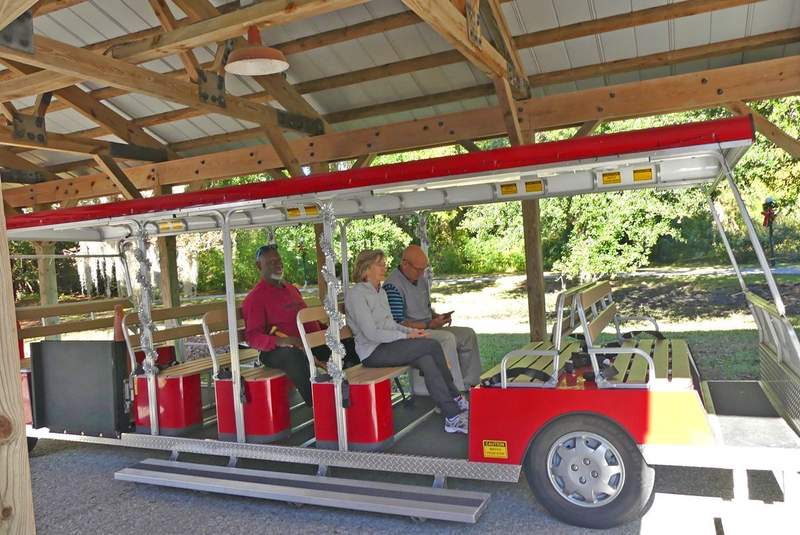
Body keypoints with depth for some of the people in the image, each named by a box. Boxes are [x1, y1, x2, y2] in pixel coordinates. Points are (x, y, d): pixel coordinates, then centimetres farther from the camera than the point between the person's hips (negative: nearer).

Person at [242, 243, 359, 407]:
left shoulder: (291, 288, 21)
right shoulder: (255, 297, -4)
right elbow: (252, 337, -12)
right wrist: (283, 341, -30)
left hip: (306, 343, 8)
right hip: (275, 351, -7)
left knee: (348, 343, -3)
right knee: (295, 355, -41)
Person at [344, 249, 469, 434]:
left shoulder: (380, 292, 17)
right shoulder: (356, 294, -13)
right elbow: (371, 333, -19)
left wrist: (411, 330, 2)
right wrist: (406, 336, -17)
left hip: (388, 345, 8)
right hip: (373, 352, -8)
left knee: (427, 360, -21)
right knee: (432, 346, -20)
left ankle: (452, 416, -18)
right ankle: (456, 398, -7)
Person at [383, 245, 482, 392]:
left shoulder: (421, 279, 12)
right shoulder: (393, 286, -17)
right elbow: (398, 324, -20)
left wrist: (437, 317, 2)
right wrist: (428, 325, -22)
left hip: (429, 329, 9)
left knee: (468, 334, -2)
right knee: (448, 338, -30)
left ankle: (469, 384, 0)